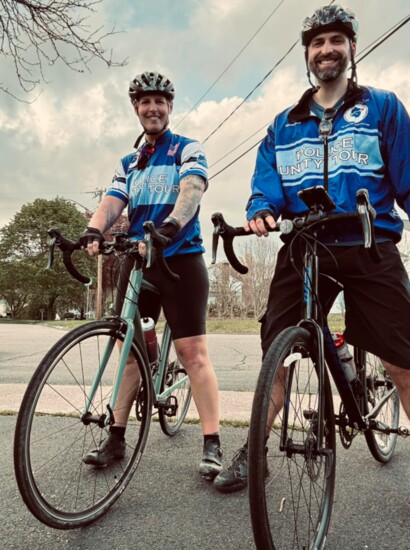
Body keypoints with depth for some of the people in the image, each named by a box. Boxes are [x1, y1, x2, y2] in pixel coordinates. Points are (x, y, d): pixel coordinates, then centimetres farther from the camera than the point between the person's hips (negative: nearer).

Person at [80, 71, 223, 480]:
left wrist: (168, 227, -36)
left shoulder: (188, 149, 5)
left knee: (192, 351, -8)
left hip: (181, 258, -5)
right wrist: (93, 231, -20)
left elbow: (192, 190, -15)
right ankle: (117, 437, 18)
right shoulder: (128, 162, 19)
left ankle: (212, 445, 0)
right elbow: (112, 202, 3)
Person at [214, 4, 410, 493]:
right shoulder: (283, 125, 17)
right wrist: (260, 210, -17)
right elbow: (267, 183, 6)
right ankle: (252, 452, 21)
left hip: (370, 249, -1)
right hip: (303, 250, 2)